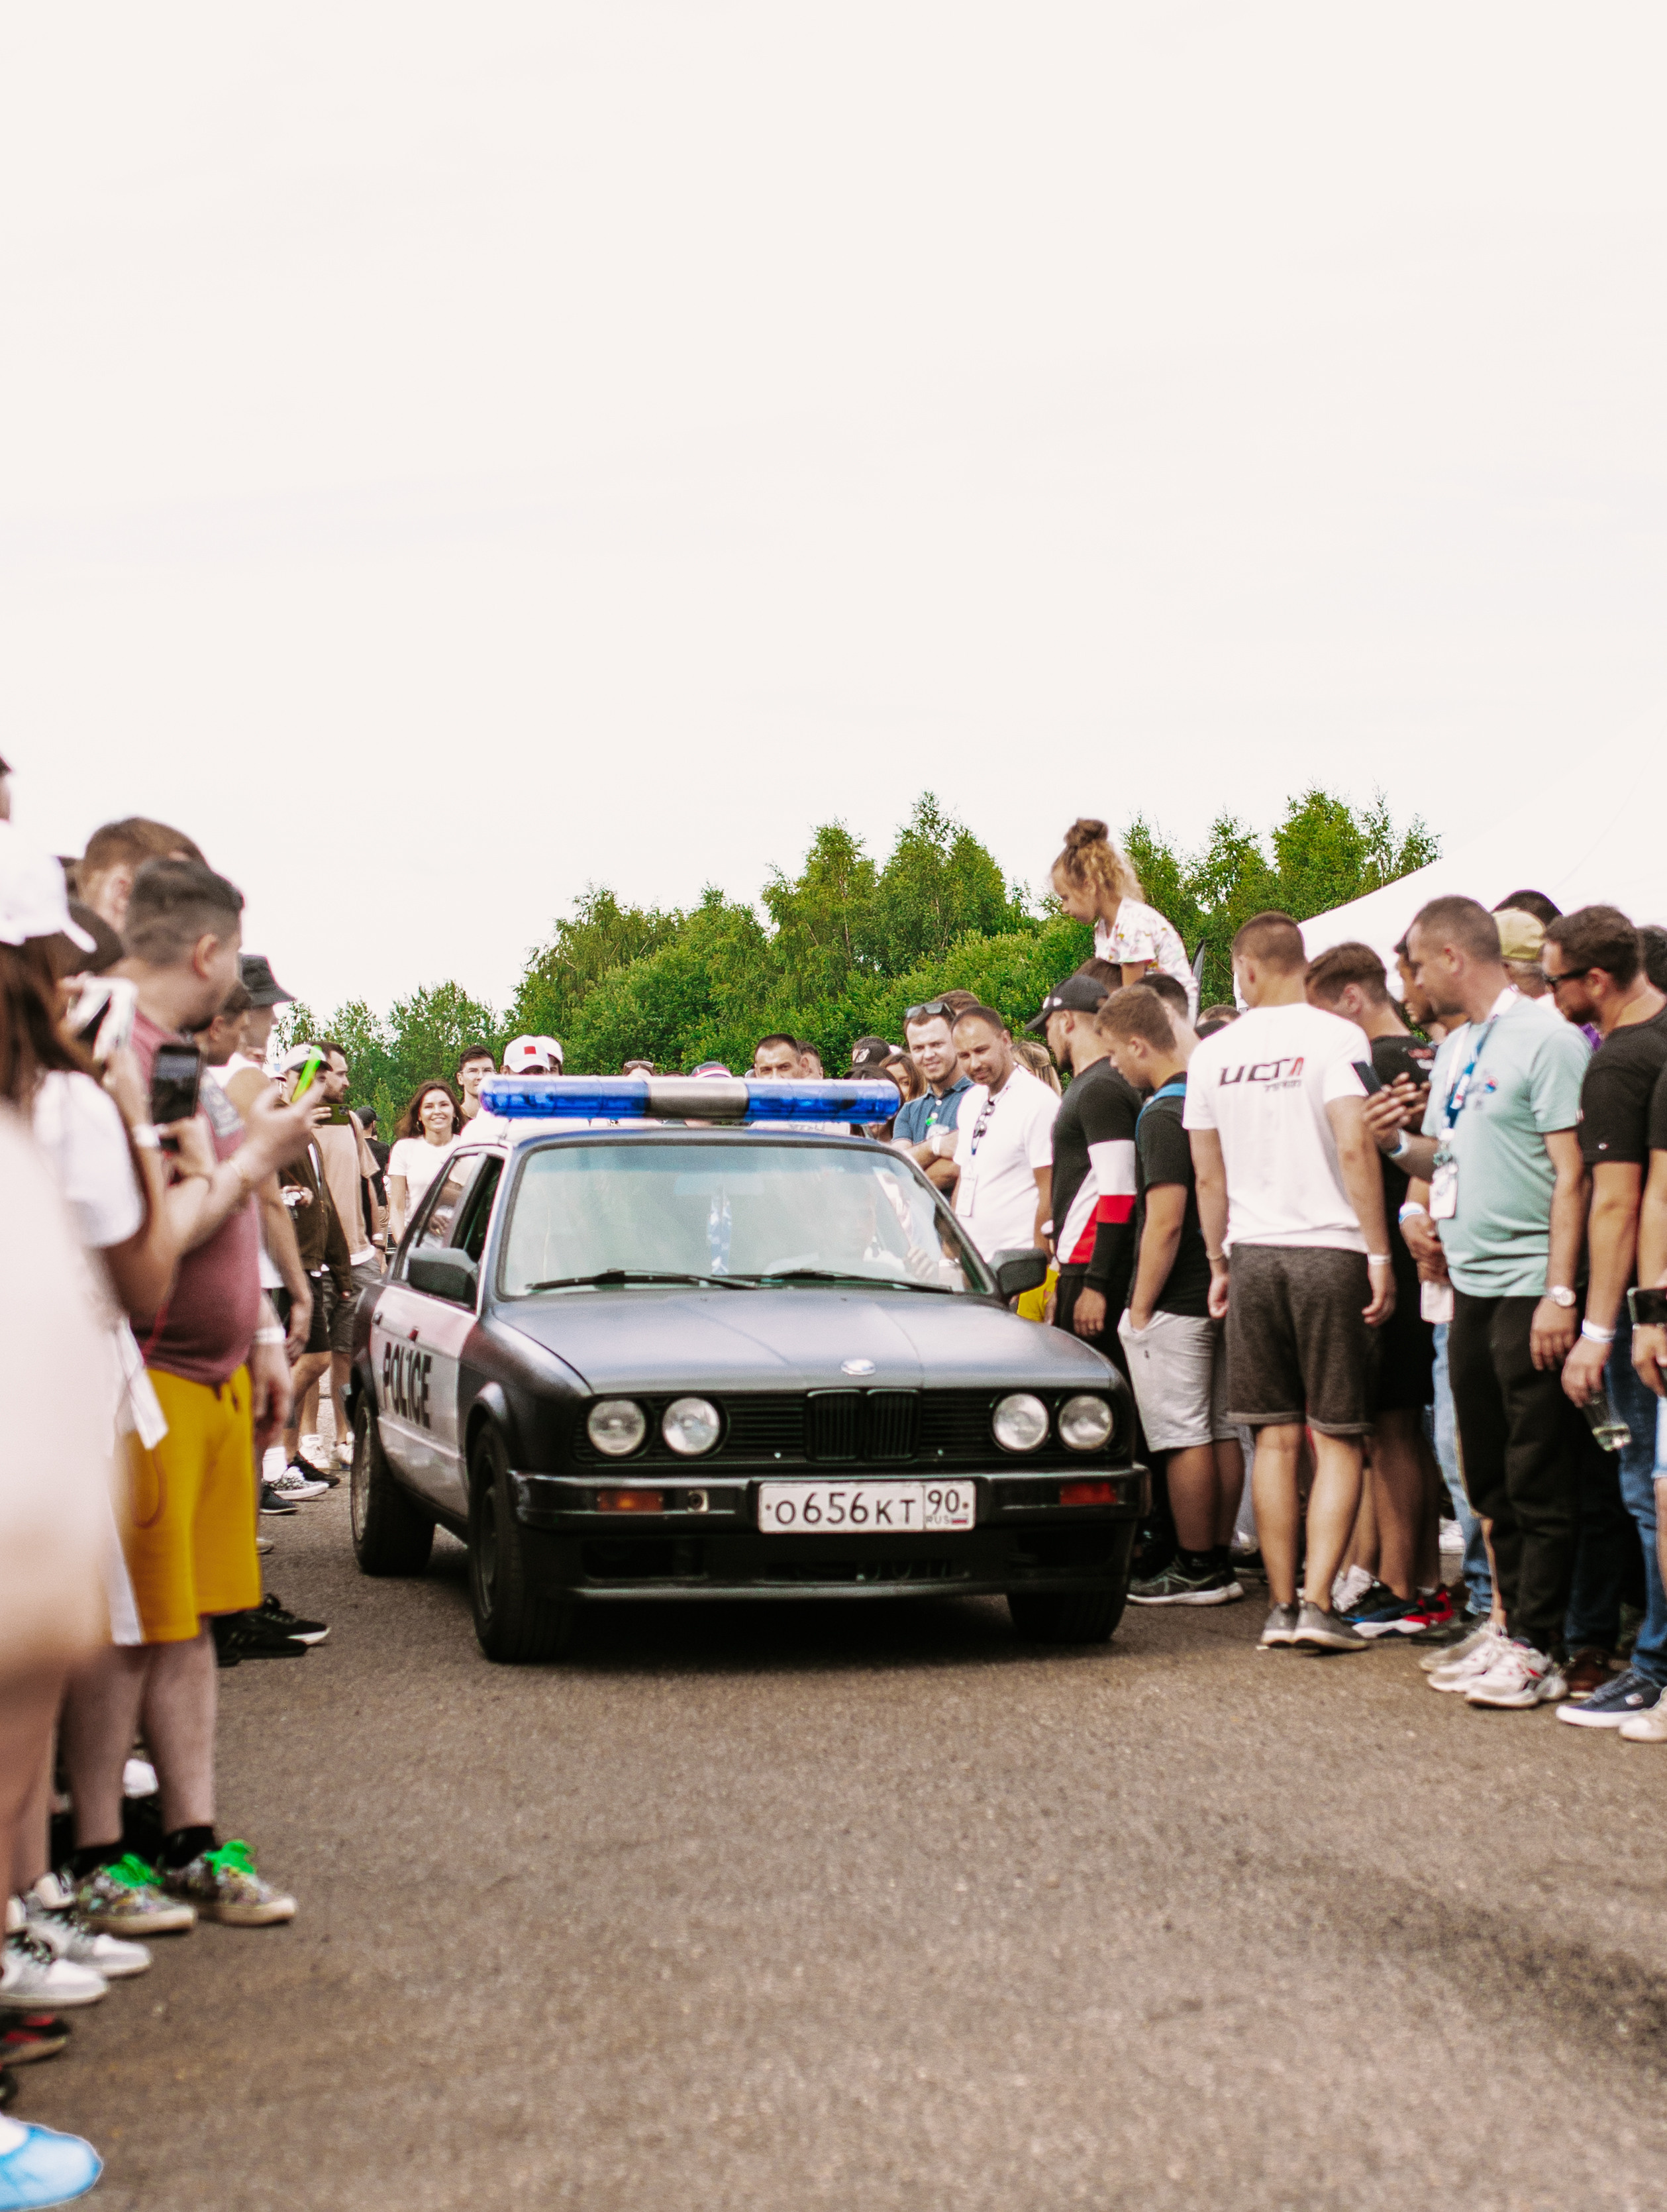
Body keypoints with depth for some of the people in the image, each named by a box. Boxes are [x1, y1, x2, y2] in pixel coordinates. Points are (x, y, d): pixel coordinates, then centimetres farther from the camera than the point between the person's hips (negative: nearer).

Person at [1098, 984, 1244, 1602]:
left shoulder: (1163, 1114, -17)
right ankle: (1221, 1562, 17)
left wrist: (1140, 1307, -15)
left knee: (1184, 1437, -3)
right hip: (1221, 1291, 9)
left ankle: (1197, 1569, 2)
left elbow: (1165, 1222, -21)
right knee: (1221, 1430, 11)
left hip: (1176, 1300, -9)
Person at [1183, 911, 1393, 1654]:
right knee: (1338, 1439, 3)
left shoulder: (1213, 1053, 6)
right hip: (1329, 1251, -3)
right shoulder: (1335, 1038, -6)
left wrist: (1219, 1265, 21)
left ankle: (1281, 1605, 10)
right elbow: (1354, 1148, -15)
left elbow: (1208, 1175, 11)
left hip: (1252, 1255, 4)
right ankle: (1317, 1601, -6)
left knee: (1276, 1438, 9)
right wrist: (1378, 1254, -10)